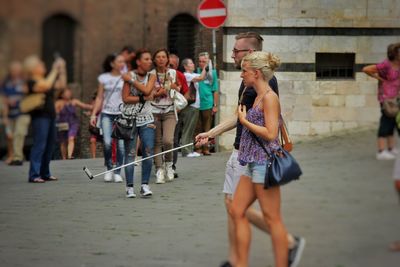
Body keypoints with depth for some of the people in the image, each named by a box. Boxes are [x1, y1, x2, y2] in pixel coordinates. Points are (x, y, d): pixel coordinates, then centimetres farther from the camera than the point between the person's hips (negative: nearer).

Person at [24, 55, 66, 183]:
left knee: (50, 144, 9)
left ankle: (45, 173, 16)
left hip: (50, 115, 9)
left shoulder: (45, 79, 17)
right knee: (39, 145, -13)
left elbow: (61, 85, 20)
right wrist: (54, 70, -16)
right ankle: (34, 175, -14)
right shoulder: (31, 82, -8)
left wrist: (62, 70, 10)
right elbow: (46, 85, -25)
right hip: (39, 116, -9)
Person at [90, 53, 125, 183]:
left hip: (122, 113, 0)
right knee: (107, 143, -14)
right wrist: (93, 114, 4)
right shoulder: (104, 78, 8)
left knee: (121, 144, -7)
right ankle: (109, 169, 6)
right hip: (107, 114, 0)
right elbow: (99, 98, 11)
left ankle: (117, 172, 5)